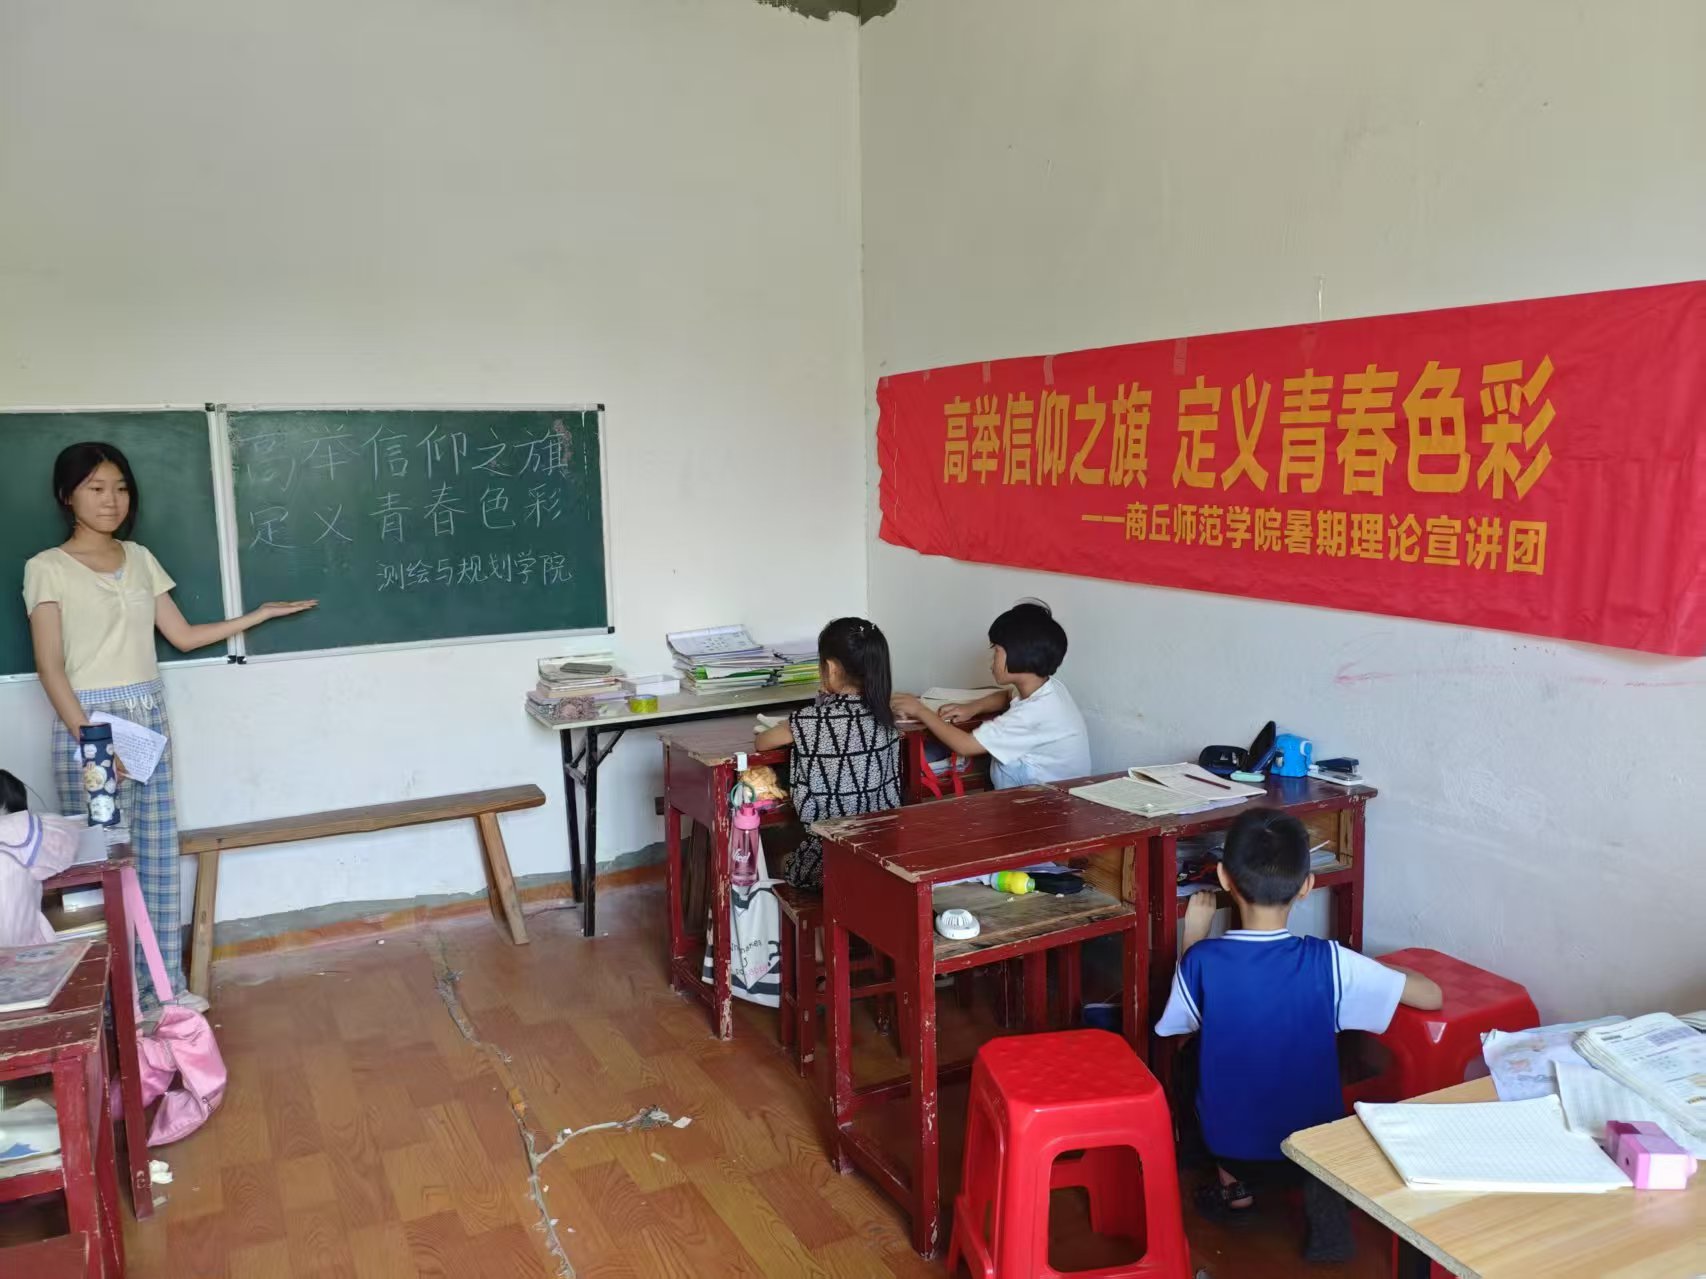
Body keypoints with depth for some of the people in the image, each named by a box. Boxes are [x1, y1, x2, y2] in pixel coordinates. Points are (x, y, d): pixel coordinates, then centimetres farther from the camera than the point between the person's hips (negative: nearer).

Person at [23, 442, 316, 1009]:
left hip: (148, 718, 5)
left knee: (157, 854, 7)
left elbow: (182, 636, 13)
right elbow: (50, 668, -9)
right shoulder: (47, 568, -4)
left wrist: (261, 614, 11)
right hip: (90, 721, -5)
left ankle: (164, 986, 17)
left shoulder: (139, 558, 11)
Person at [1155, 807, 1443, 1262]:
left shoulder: (1202, 962, -21)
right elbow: (1432, 996, -9)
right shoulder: (1328, 962, -21)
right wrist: (1381, 971, 10)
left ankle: (1233, 1187, 24)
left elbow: (1177, 1032, 0)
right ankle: (1325, 1199, 13)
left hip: (1228, 1143, 0)